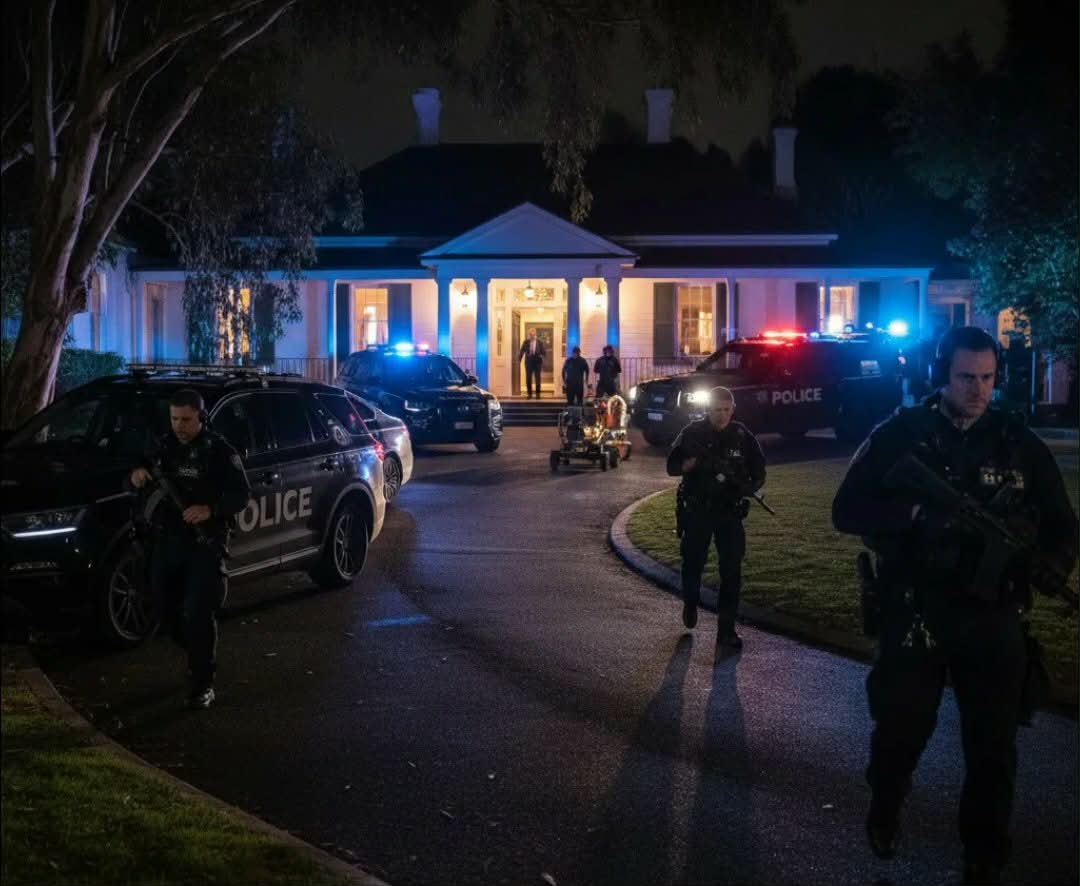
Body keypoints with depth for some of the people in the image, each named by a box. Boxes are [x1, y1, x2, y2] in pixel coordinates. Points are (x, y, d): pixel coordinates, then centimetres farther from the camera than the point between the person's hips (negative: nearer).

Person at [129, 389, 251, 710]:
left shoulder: (219, 451, -7)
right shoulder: (163, 447, 8)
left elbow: (241, 494, -11)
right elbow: (142, 471, 17)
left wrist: (210, 509, -28)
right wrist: (137, 475, -8)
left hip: (205, 542, -6)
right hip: (167, 539, 6)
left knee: (199, 612, -11)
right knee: (168, 609, 12)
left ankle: (203, 685, -3)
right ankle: (200, 656, 38)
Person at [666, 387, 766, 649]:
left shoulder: (743, 436, -2)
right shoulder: (693, 433, -3)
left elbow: (759, 473, 3)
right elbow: (672, 466, -3)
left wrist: (747, 487, -18)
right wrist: (693, 463, -23)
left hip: (730, 512, 0)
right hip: (696, 511, 0)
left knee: (731, 570, -6)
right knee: (693, 563, 11)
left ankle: (726, 630, -2)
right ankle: (691, 603, 42)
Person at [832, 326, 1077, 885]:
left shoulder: (1019, 443, 3)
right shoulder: (900, 435, -3)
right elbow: (848, 511, -8)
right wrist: (915, 514, -24)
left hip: (994, 618, 1)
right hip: (913, 615, -1)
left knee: (993, 745, 6)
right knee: (901, 728, 14)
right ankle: (884, 810, 43)